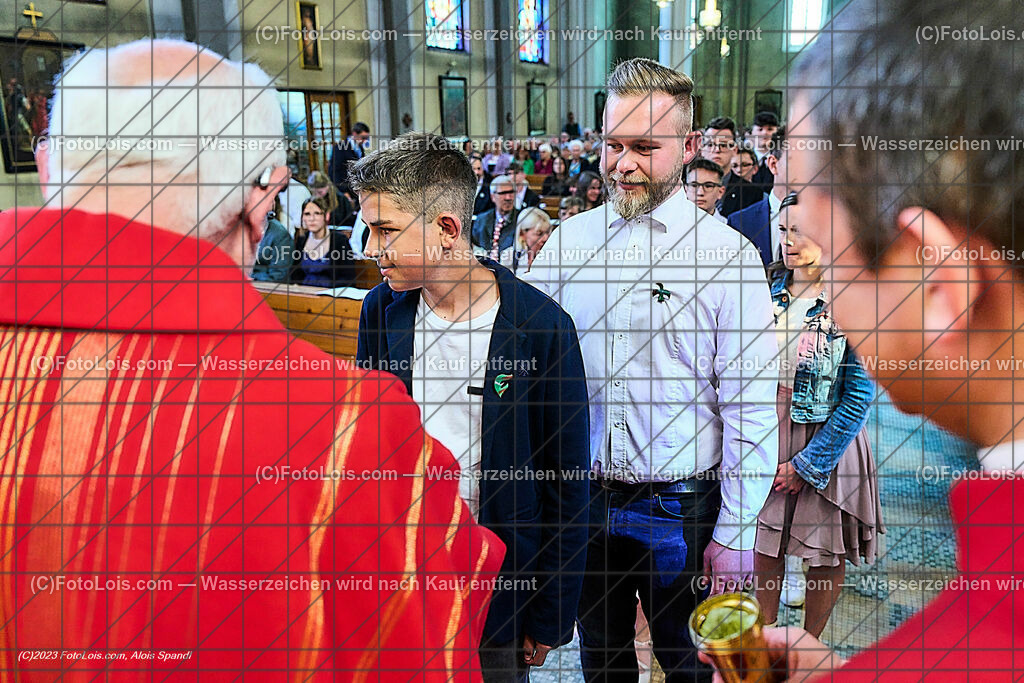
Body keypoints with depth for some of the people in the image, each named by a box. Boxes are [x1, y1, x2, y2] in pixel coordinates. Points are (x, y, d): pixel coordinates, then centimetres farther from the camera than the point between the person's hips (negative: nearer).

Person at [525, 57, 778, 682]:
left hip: (681, 505, -2)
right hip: (581, 494, 3)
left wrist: (735, 533, -9)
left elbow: (752, 407, -10)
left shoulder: (728, 255, -11)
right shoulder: (566, 242, -1)